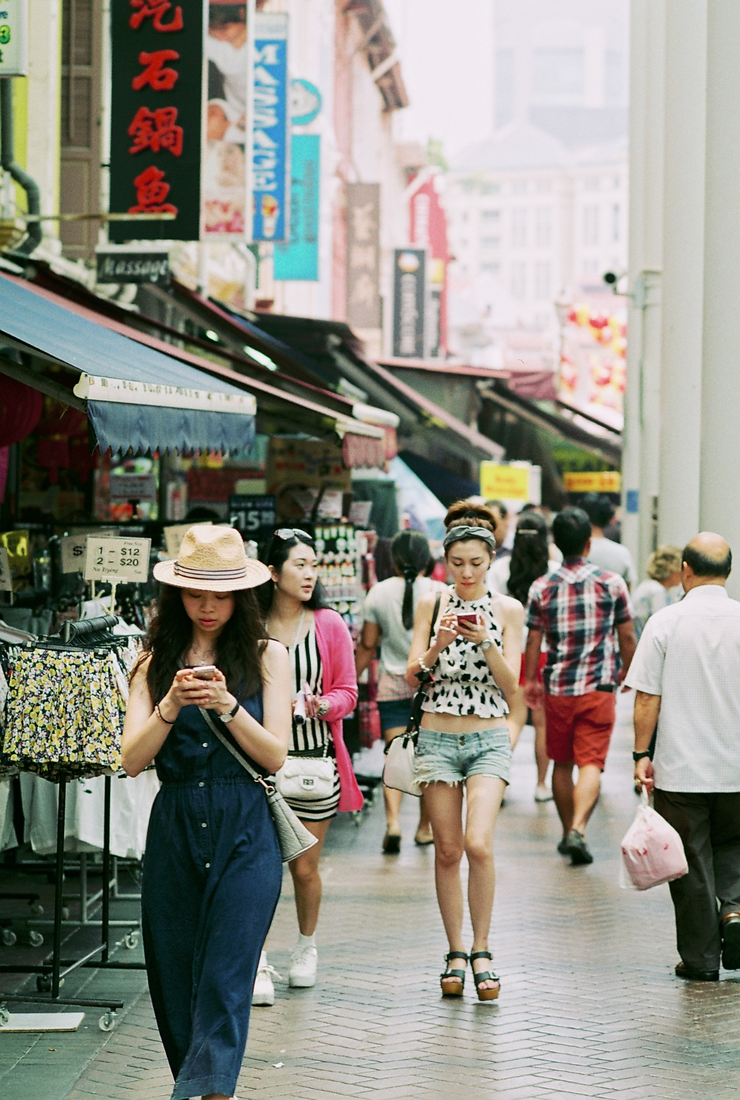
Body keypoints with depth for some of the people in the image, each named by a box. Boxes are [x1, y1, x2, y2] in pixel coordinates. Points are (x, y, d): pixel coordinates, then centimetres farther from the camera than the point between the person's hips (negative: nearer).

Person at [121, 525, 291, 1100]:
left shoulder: (267, 656, 3)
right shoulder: (157, 660, 8)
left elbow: (275, 755, -2)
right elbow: (132, 760, 0)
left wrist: (227, 705, -16)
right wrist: (171, 706, -16)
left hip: (245, 833, -3)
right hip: (174, 830, 3)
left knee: (225, 978, -10)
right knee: (174, 979, 7)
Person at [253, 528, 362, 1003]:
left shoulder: (329, 624, 2)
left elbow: (347, 693, 4)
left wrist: (321, 705, -15)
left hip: (315, 755, 1)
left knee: (306, 866, 10)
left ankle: (307, 947, 33)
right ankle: (257, 964, -1)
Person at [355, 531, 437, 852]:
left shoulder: (379, 593, -1)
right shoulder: (439, 592, -4)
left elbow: (367, 646, 3)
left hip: (392, 684, 0)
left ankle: (392, 820, -22)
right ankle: (425, 826, 20)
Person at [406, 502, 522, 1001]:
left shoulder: (508, 609, 2)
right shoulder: (431, 604, 4)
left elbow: (511, 688, -3)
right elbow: (412, 677, 1)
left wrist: (486, 643, -18)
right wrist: (437, 646, -18)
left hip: (489, 739, -1)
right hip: (438, 737, 1)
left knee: (479, 844, -17)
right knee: (447, 851, 4)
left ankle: (481, 951, -3)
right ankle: (456, 953, 15)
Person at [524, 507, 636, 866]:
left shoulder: (542, 588, -1)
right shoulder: (612, 583, -4)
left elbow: (533, 640, 2)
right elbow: (627, 638, 2)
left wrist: (530, 681, 17)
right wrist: (626, 672, 20)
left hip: (557, 688, 2)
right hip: (598, 688, -2)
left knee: (562, 763, 15)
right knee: (590, 762, -4)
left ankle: (567, 833, 25)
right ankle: (578, 829, -23)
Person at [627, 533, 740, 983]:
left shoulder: (665, 622, -8)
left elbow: (647, 697, -8)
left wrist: (642, 753, 1)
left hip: (680, 767, -2)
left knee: (691, 862, 7)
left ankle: (701, 959, 12)